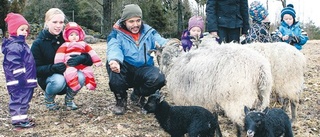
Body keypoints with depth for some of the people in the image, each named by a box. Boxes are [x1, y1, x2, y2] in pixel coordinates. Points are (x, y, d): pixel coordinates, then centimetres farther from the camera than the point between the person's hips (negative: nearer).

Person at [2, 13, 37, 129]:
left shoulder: (21, 44, 18)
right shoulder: (14, 46, -17)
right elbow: (14, 65, -23)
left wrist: (27, 78, 28)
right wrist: (21, 78, -24)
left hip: (25, 80, 10)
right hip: (19, 81, -10)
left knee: (23, 99, 17)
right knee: (19, 99, -5)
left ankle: (21, 117, 26)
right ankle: (18, 120, 1)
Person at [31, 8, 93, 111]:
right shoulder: (38, 43, -11)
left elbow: (89, 58, -9)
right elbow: (35, 69, -14)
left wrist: (81, 58, -34)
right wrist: (52, 68, -33)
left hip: (69, 75, 2)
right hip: (47, 77, -2)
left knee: (80, 77, -30)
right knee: (59, 80, -36)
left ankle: (69, 99, 1)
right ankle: (48, 99, -2)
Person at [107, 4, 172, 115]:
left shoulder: (149, 32, 5)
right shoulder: (117, 34, -3)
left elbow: (161, 42, -11)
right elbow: (114, 48, -23)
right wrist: (114, 60, -48)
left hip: (143, 70, 2)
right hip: (126, 70, -1)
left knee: (159, 78, -29)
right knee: (113, 65, -34)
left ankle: (138, 94, 6)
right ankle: (121, 100, -8)